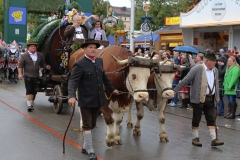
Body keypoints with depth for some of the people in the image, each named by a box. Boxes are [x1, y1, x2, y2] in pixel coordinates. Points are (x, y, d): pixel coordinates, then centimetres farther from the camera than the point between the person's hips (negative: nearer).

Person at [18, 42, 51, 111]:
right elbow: (20, 65, -5)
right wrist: (20, 73, -16)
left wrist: (46, 66, -5)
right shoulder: (24, 55, -3)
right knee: (29, 91, -8)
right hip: (28, 76, -4)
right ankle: (29, 105, -8)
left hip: (36, 76, 4)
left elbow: (42, 63, 15)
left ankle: (30, 104, 21)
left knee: (33, 91, 10)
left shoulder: (40, 55, 8)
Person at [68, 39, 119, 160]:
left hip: (98, 100, 6)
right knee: (87, 125, 4)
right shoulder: (79, 64, -13)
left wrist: (112, 89, 28)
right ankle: (90, 150, 13)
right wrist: (72, 96, -36)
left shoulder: (99, 61, 7)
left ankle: (86, 146, 30)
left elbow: (104, 77, 21)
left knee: (92, 124, 16)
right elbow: (73, 81, -21)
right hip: (86, 100, -6)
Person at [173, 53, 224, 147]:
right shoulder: (197, 69, -10)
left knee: (211, 119, 5)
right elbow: (186, 80, -8)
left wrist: (217, 97, 18)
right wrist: (175, 90, -10)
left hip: (210, 99, 5)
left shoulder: (215, 70, 10)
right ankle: (195, 138, 17)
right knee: (196, 119, 5)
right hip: (199, 99, -5)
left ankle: (214, 139, 8)